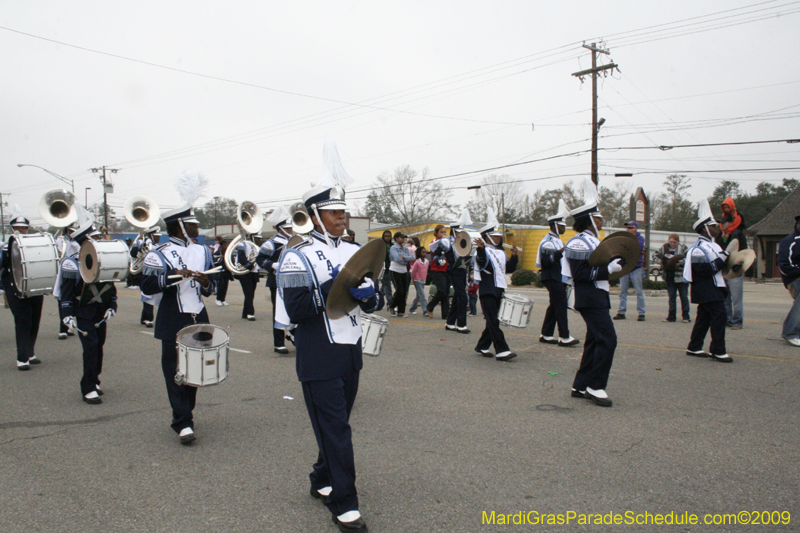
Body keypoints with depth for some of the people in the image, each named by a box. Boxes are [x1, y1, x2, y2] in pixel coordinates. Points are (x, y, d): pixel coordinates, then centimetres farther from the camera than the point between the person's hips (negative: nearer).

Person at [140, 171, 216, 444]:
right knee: (175, 371, -3)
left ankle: (185, 412, 26)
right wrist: (175, 275, -24)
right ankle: (183, 422, 2)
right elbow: (147, 286, -14)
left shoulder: (202, 251, 13)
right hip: (173, 322, -5)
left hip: (199, 319, 5)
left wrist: (205, 282, -7)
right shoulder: (159, 254, -4)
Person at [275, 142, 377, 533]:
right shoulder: (298, 258, -10)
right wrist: (332, 286, -23)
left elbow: (371, 304, 10)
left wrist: (365, 294, -12)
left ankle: (322, 481, 36)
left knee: (335, 425, 18)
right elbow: (296, 311, -18)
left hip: (351, 352, 6)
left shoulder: (353, 252, 9)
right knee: (336, 430, -2)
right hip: (320, 359, -6)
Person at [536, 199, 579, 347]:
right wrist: (558, 253, -37)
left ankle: (546, 335, 16)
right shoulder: (548, 242, -13)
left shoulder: (557, 240, 20)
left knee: (554, 307, 11)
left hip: (559, 279, 10)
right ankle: (564, 337, -8)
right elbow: (546, 261, -24)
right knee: (561, 306, -10)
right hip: (553, 278, -10)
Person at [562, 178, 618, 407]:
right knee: (607, 339, -12)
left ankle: (581, 386, 19)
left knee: (595, 340, 12)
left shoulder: (591, 241, 17)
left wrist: (614, 263, 7)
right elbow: (580, 273, -21)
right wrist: (609, 269, -22)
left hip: (597, 297, 11)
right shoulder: (580, 243, -15)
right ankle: (596, 386, -3)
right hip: (590, 299, -11)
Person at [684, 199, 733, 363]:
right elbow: (705, 270, -24)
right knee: (719, 315, -12)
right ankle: (718, 351, -8)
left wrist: (731, 266, 9)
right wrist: (722, 259, -20)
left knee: (704, 318, 12)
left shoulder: (711, 245, 18)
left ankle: (694, 348, 19)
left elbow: (715, 266, 25)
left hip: (713, 289, 11)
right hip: (707, 290, -11)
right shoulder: (698, 249, -16)